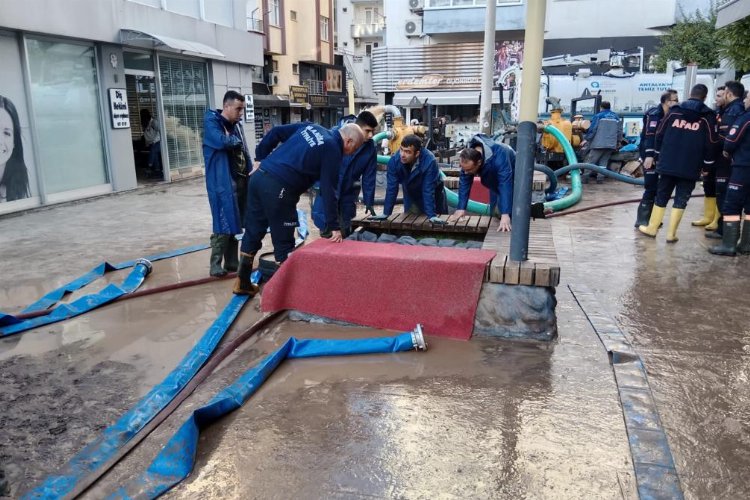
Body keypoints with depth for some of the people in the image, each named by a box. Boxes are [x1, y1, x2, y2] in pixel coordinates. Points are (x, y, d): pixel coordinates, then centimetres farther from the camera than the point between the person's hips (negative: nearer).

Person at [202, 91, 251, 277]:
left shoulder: (237, 124, 15)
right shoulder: (211, 121, -8)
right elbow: (221, 141, -27)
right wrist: (236, 140, -6)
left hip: (241, 180, 8)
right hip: (223, 182, -8)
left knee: (236, 224, 11)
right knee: (224, 225, -8)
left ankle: (232, 262, 21)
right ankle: (215, 264, 3)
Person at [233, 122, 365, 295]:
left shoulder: (312, 127, 17)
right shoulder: (332, 149, -4)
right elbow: (328, 190, -7)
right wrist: (334, 226, -4)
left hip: (259, 176, 8)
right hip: (278, 188, -8)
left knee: (252, 232, 16)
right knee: (284, 242, 5)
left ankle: (242, 282, 27)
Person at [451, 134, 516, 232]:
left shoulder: (499, 157, -45)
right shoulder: (468, 159, -27)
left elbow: (505, 185, -50)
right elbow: (464, 182, -23)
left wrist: (505, 215, -56)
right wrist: (461, 208, -28)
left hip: (511, 179, -6)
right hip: (495, 182, 6)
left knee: (501, 212, -18)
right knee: (494, 213, 7)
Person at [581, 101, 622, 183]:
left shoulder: (598, 116, -3)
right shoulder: (616, 117, 13)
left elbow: (592, 129, -9)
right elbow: (620, 130, 17)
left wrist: (586, 139, -4)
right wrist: (618, 142, 27)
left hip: (599, 144, -5)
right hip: (611, 145, 5)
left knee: (590, 160, -2)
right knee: (603, 162, 11)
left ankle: (585, 177, -5)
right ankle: (600, 177, 4)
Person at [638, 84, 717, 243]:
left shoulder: (674, 111, 5)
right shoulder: (708, 116, -2)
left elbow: (660, 134, 7)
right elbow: (711, 143, -4)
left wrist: (659, 155, 18)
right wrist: (707, 164, 5)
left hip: (668, 163, 2)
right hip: (691, 167, -2)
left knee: (661, 196, 13)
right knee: (681, 199, 4)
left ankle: (652, 228, 18)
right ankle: (671, 233, 2)